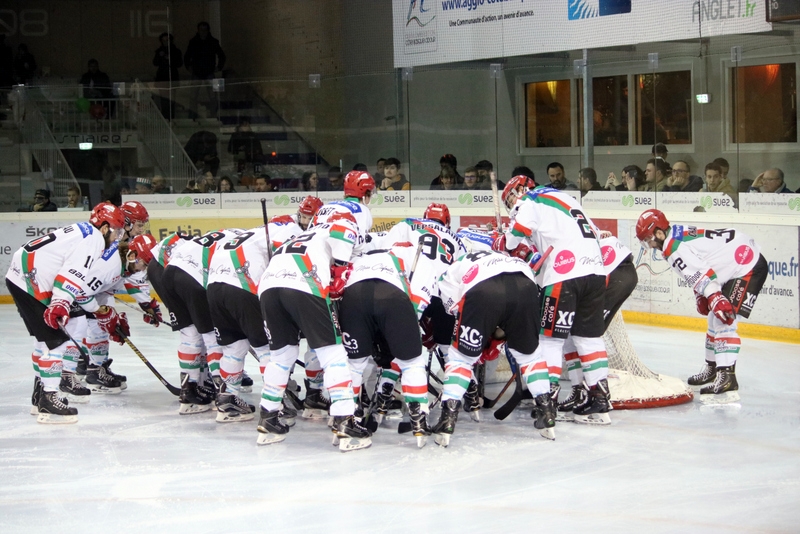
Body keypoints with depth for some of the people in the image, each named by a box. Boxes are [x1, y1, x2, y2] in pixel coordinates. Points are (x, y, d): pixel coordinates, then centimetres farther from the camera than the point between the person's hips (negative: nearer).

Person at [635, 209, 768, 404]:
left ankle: (727, 380, -24)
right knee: (715, 319, 19)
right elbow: (699, 269, 20)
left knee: (724, 320, -18)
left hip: (748, 268, -11)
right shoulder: (680, 234, 13)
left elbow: (700, 272, -28)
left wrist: (715, 298, -34)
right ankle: (712, 369, 34)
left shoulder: (675, 248, -17)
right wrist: (701, 296, 13)